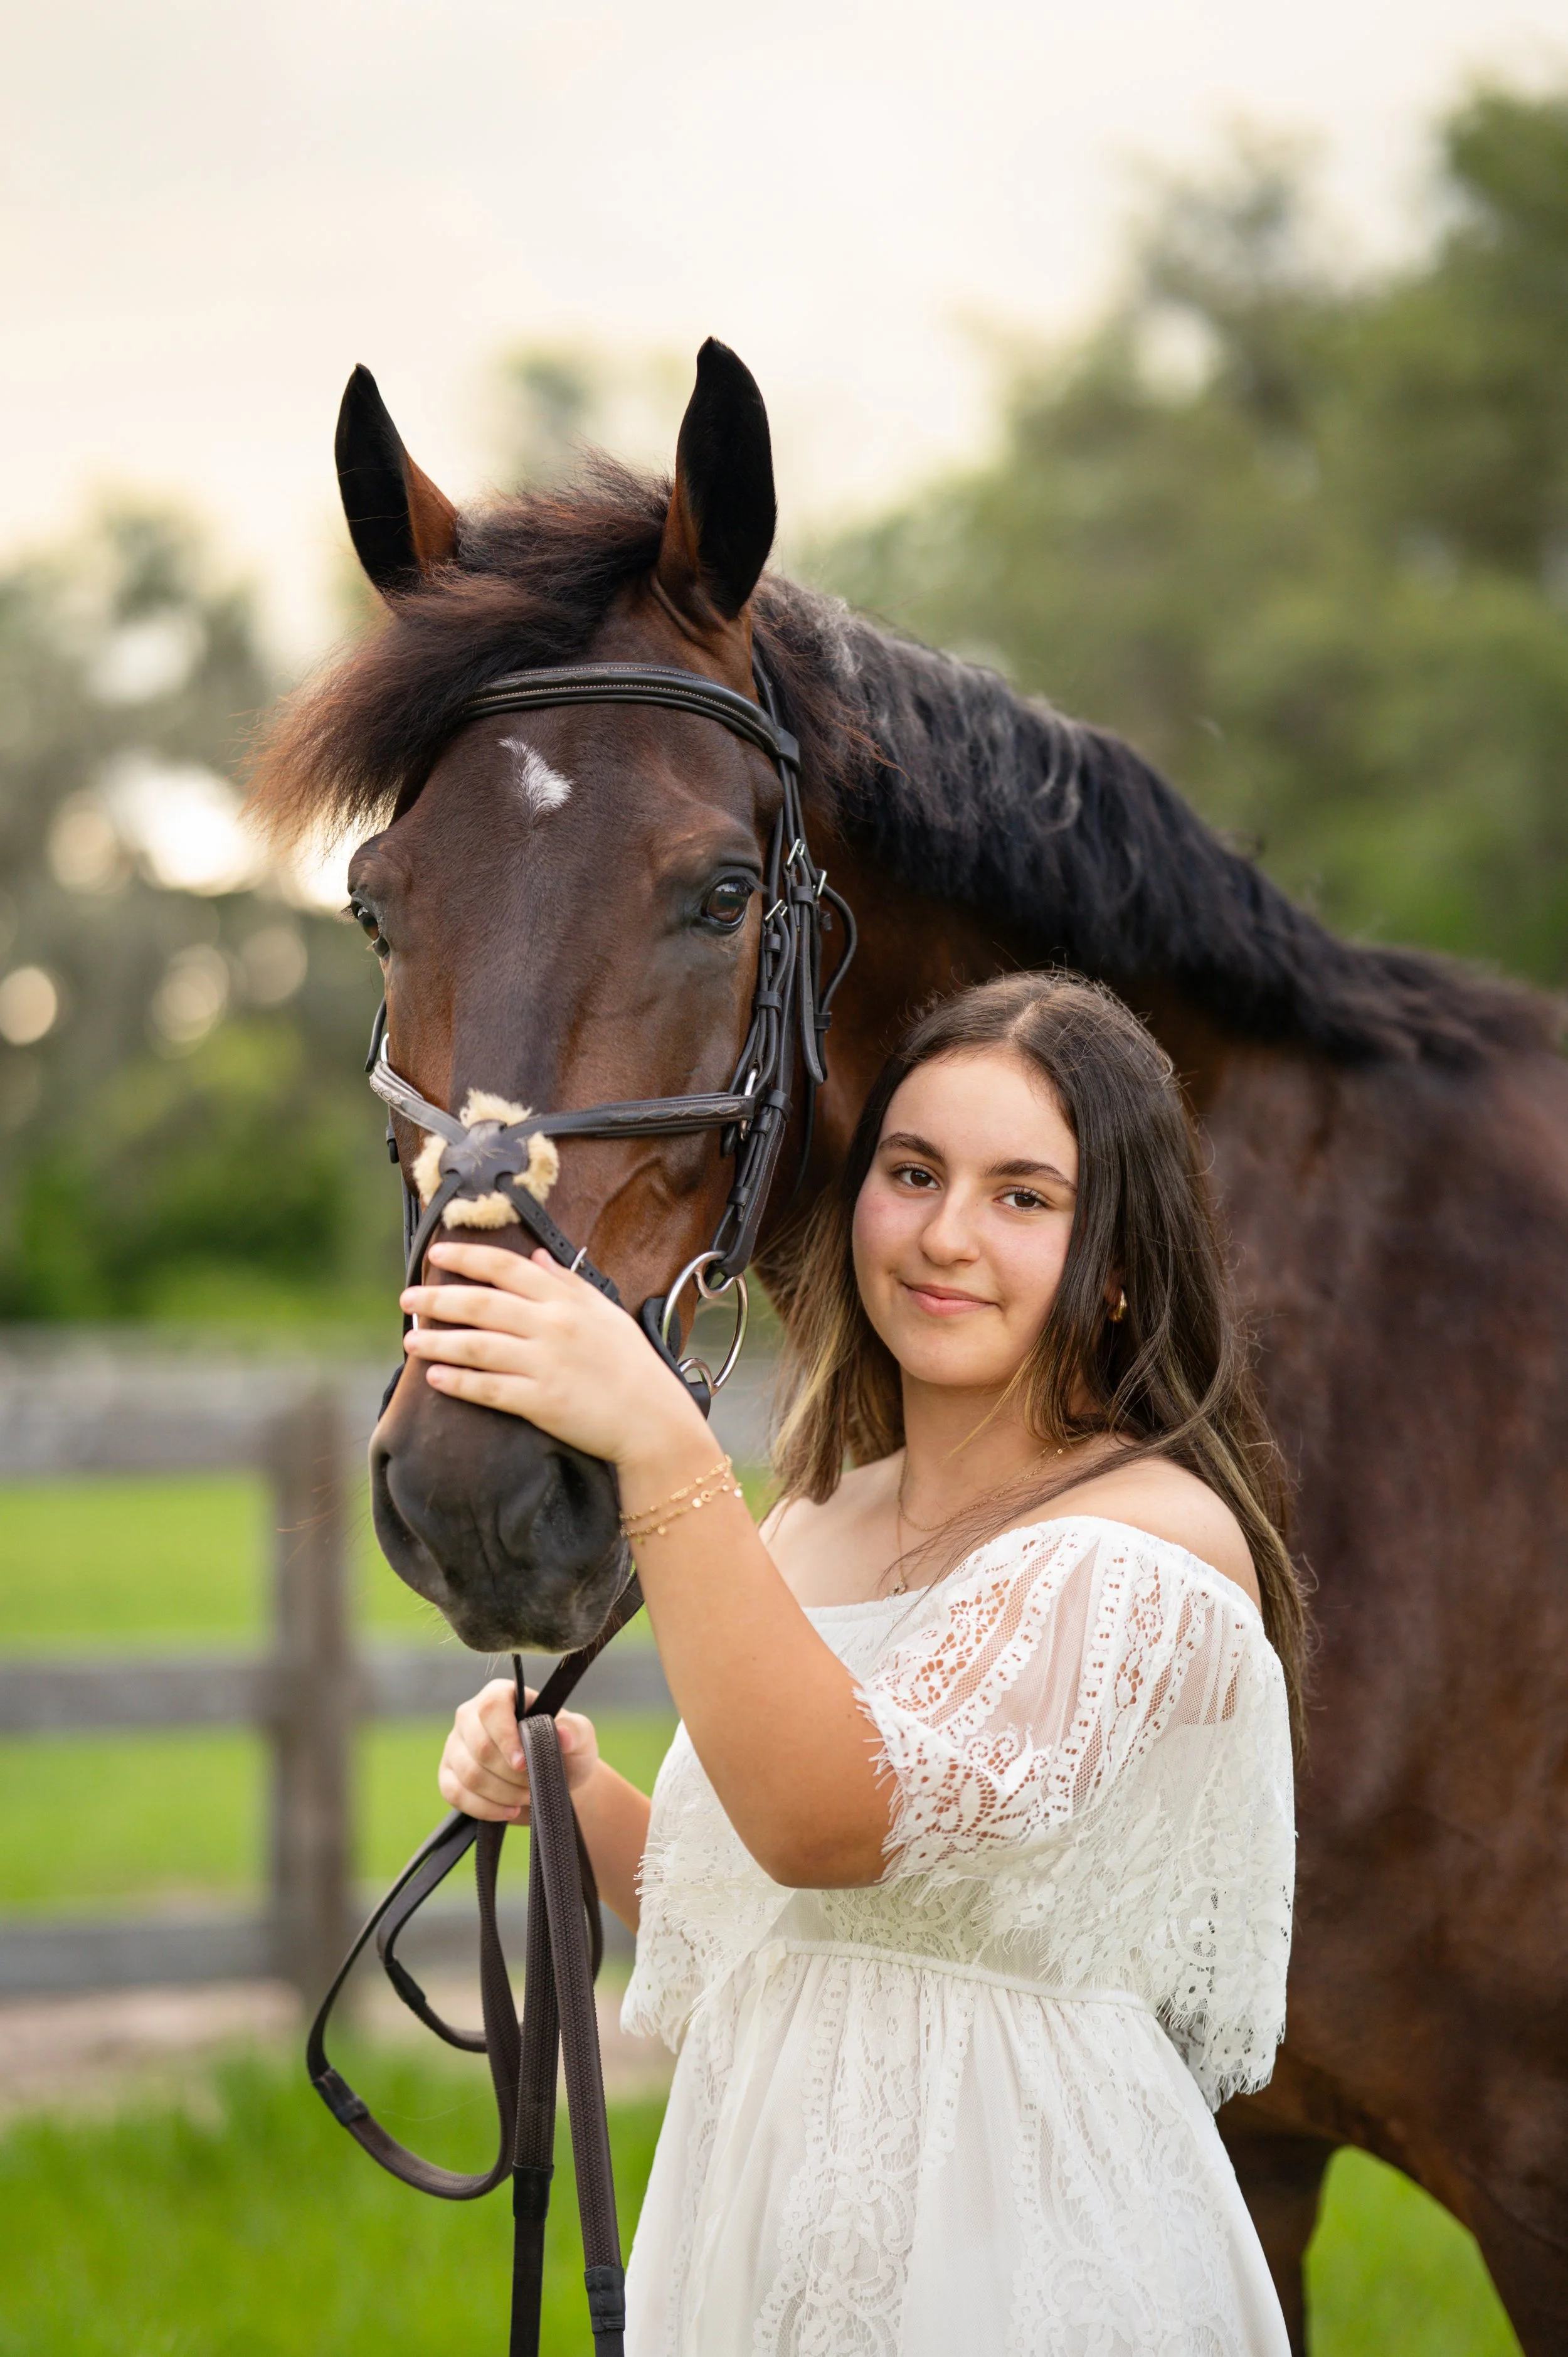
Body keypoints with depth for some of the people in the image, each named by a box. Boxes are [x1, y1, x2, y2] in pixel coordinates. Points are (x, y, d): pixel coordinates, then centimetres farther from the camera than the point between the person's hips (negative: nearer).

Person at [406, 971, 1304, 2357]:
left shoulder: (1157, 1543, -15)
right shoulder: (819, 1521, 8)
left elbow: (835, 1821, -29)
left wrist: (659, 1448, -36)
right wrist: (577, 1799, -3)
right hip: (762, 2227, 7)